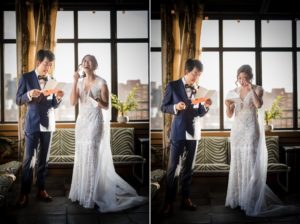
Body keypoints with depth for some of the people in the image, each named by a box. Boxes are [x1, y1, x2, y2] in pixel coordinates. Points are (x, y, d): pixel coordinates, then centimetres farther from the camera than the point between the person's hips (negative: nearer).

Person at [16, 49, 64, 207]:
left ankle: (41, 189, 18)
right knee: (29, 159, -3)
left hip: (48, 123, 4)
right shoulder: (26, 78, -2)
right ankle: (24, 193, 5)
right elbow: (18, 101, -4)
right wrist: (29, 95, -23)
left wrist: (58, 98, -13)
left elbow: (54, 105, 9)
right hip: (33, 123, -4)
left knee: (43, 158, 10)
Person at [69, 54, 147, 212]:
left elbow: (106, 106, -5)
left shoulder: (101, 83, -7)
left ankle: (90, 197, 0)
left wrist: (95, 99, -23)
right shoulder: (80, 82, 7)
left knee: (91, 157, -7)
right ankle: (81, 192, 21)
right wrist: (74, 81, -10)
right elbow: (73, 102, -5)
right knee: (80, 156, 9)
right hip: (81, 121, 6)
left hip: (94, 122, -5)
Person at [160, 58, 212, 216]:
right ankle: (169, 201, 5)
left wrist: (205, 106, -11)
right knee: (172, 166, -1)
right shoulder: (173, 86, -4)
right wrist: (175, 107, -21)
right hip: (178, 131, -4)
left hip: (193, 132, 4)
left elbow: (200, 113, 10)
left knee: (188, 167, 10)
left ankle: (185, 198, 19)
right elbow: (164, 107, -2)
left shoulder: (198, 89, 7)